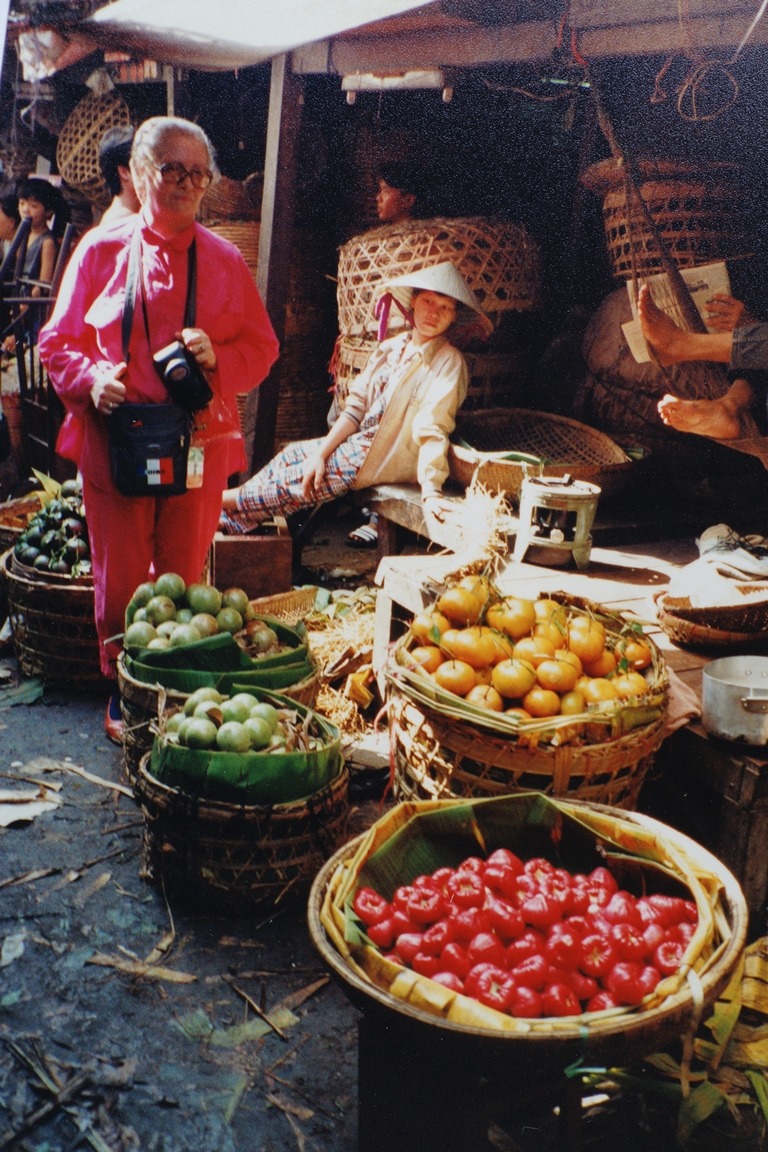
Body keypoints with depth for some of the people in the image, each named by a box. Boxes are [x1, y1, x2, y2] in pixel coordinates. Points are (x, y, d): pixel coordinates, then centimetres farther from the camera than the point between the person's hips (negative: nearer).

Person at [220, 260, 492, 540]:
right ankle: (228, 519, 10)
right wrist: (320, 452, -6)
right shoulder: (391, 348, 5)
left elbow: (433, 431, -25)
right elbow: (355, 408, 3)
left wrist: (430, 492, -33)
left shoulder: (449, 362, -16)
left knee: (295, 479, -6)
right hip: (361, 441, 7)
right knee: (292, 454, 3)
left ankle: (229, 501, 14)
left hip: (389, 459, -7)